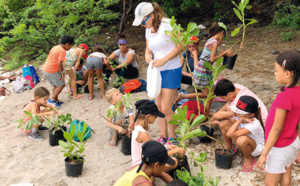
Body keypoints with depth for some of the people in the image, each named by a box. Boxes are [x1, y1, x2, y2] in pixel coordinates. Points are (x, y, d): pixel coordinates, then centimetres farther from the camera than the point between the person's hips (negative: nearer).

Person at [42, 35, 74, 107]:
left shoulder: (54, 48, 15)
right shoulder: (63, 51, -12)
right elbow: (59, 63, -22)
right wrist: (62, 73, -12)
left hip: (44, 69, 9)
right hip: (52, 71, -9)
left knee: (55, 85, 21)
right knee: (61, 85, 6)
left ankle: (56, 100, 22)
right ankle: (51, 100, 1)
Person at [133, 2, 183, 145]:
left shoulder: (167, 24, -14)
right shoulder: (149, 29, 10)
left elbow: (180, 46, -16)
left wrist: (163, 60, -22)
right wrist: (147, 55, -6)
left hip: (171, 70, -7)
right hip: (157, 71, 8)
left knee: (166, 108, -8)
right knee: (158, 106, 8)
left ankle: (173, 139, 11)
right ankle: (163, 137, 21)